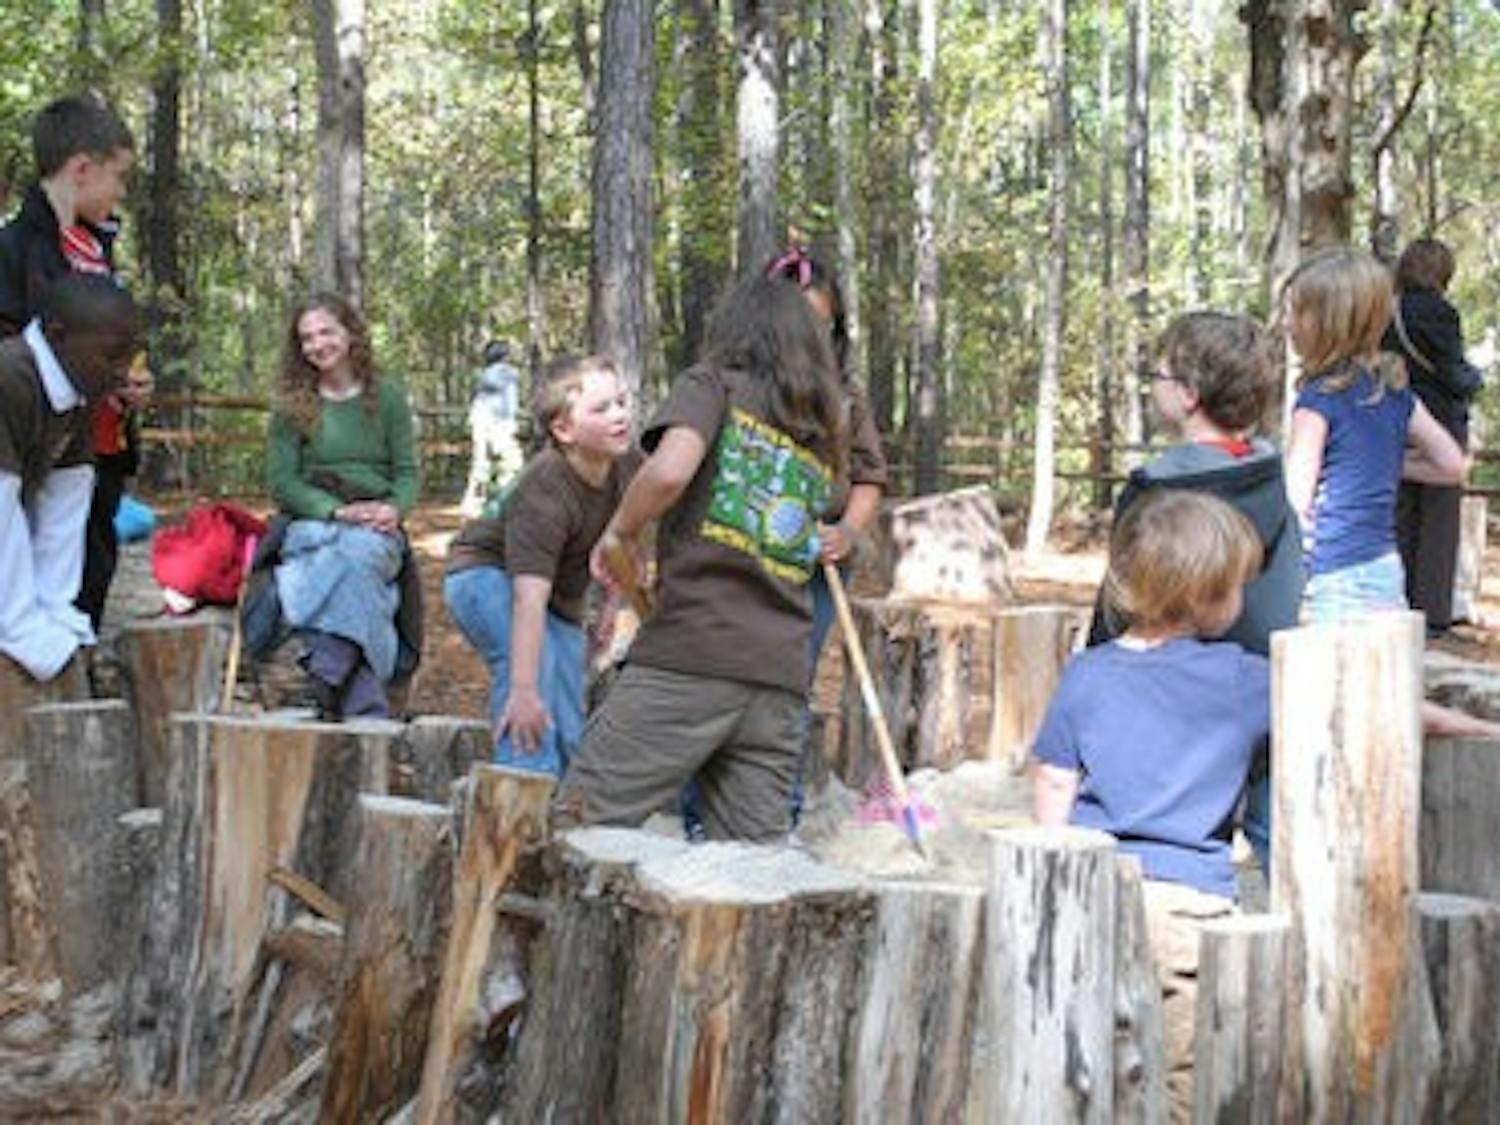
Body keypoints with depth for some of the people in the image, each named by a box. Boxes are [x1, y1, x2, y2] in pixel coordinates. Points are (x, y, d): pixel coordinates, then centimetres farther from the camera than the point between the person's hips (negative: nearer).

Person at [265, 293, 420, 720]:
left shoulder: (386, 398, 13)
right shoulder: (292, 405, 11)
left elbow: (408, 471, 10)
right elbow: (281, 481, 3)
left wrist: (393, 509, -13)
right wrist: (338, 511, -14)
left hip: (376, 529, 1)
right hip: (311, 523, 0)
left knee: (354, 556, -37)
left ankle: (327, 685, -42)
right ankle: (366, 706, -46)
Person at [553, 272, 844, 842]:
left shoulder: (713, 385, 6)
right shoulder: (821, 442, 24)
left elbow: (669, 470, -13)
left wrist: (618, 533, 2)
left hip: (693, 652, -6)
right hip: (781, 676, 6)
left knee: (580, 828, -4)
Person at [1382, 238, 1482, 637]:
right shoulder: (1438, 312, -16)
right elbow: (1455, 377, -16)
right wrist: (1475, 378, 6)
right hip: (1441, 424, -5)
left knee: (1401, 519, 13)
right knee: (1439, 522, 2)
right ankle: (1432, 612, 4)